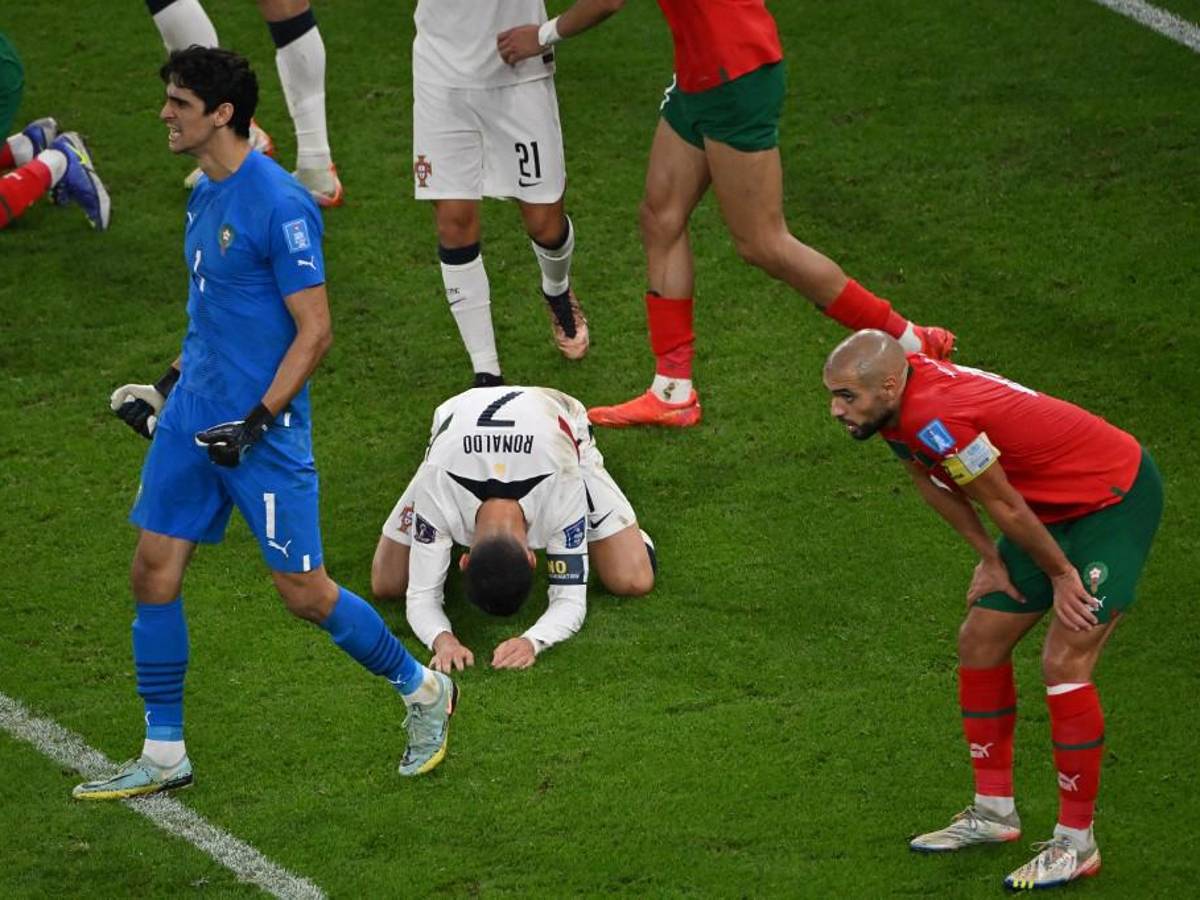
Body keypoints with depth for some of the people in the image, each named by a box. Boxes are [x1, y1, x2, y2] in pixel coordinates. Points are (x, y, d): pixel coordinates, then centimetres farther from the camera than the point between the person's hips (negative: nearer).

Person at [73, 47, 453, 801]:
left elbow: (314, 331, -17)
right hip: (194, 420, 8)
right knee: (154, 573, 4)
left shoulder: (279, 206, -18)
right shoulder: (206, 195, 9)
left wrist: (256, 422, -22)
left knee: (304, 592, -1)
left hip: (264, 431, -8)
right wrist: (169, 385, 19)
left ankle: (424, 691, 22)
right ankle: (164, 756, 13)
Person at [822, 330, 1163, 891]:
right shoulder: (899, 398, -7)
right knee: (980, 641, 10)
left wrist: (1061, 574, -8)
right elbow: (931, 479, 10)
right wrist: (990, 560, 7)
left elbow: (1006, 509, -22)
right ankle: (994, 812, 23)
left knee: (1064, 663, -15)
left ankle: (1076, 843, -3)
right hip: (1058, 507, 10)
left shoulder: (938, 421, -35)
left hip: (1116, 501, -10)